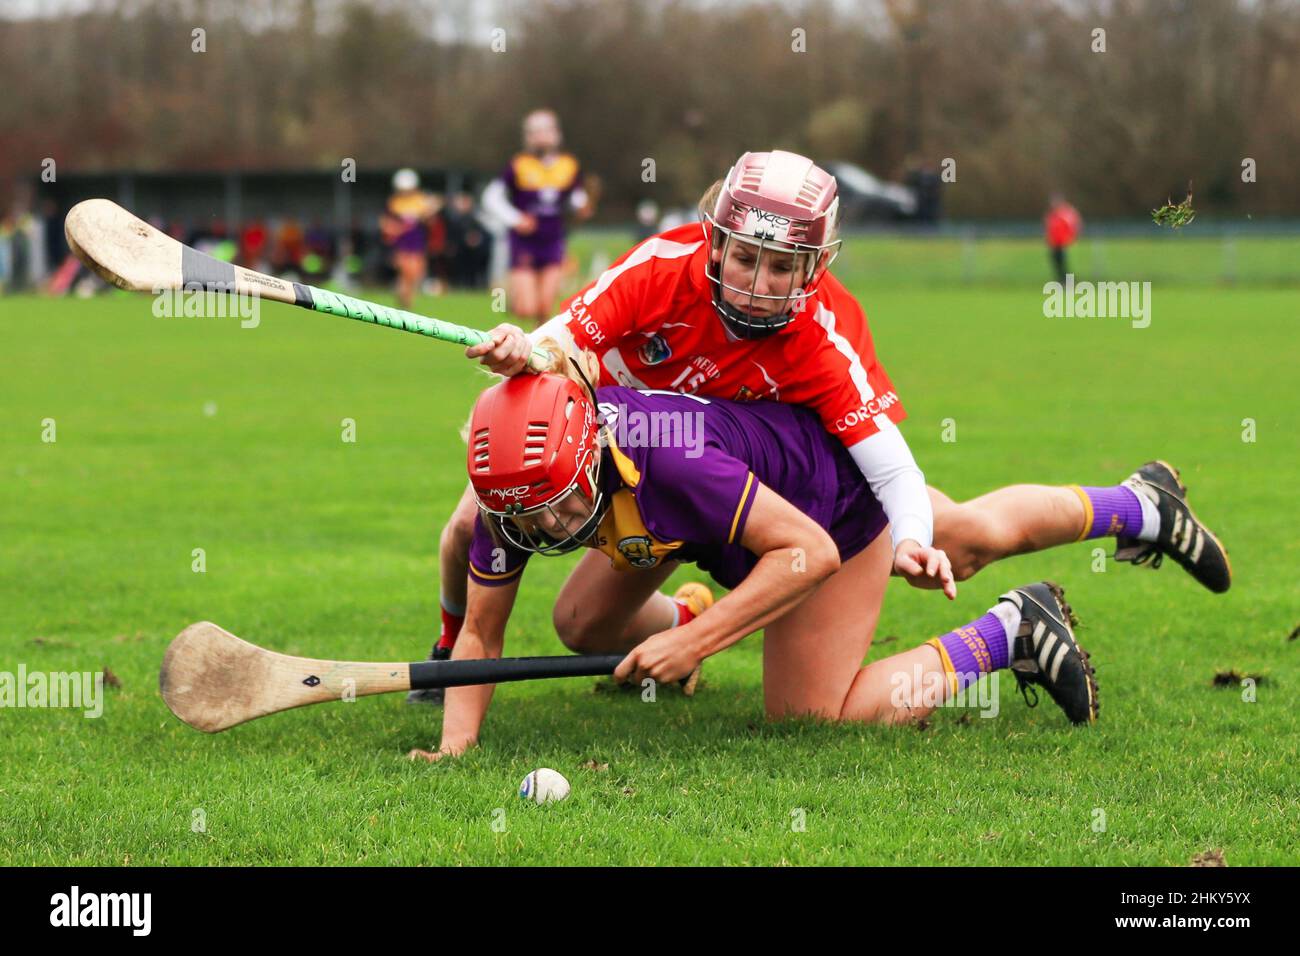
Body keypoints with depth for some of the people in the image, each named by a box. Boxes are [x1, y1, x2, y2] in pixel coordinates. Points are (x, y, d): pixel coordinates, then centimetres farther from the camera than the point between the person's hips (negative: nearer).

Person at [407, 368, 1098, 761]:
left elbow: (811, 551, -37)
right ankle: (684, 620, 41)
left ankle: (1011, 635, 7)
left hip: (834, 506, -7)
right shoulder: (519, 488, -25)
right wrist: (456, 741, -33)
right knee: (582, 626, 6)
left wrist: (693, 643, -41)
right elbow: (479, 634, -16)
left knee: (808, 717, -6)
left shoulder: (667, 464, -45)